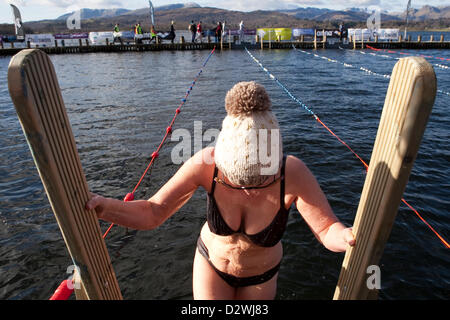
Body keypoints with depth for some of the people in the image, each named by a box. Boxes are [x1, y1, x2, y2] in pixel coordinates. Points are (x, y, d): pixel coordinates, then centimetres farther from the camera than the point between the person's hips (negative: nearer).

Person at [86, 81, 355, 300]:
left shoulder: (293, 173, -33)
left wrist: (344, 236, -47)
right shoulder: (207, 164, -32)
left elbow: (327, 230, -26)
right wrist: (101, 206, -41)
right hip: (211, 263, 0)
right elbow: (152, 213, -26)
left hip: (260, 276, 1)